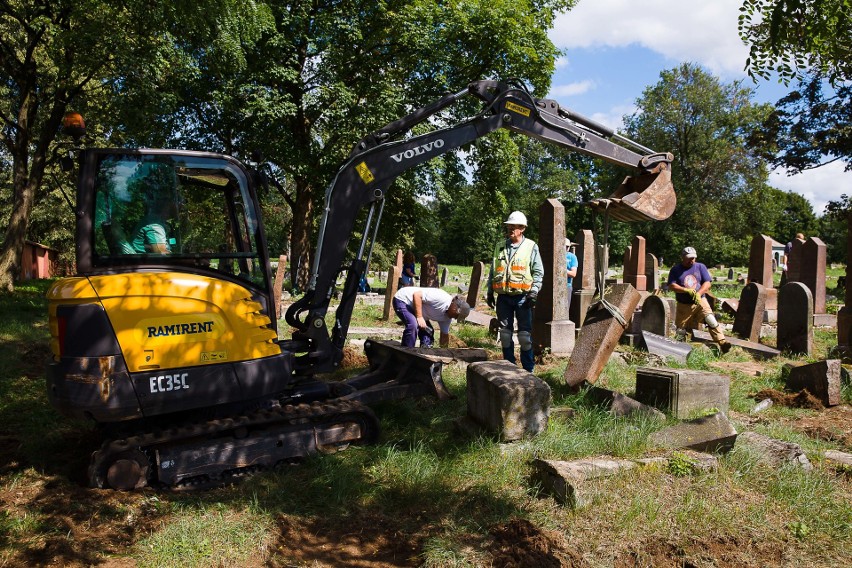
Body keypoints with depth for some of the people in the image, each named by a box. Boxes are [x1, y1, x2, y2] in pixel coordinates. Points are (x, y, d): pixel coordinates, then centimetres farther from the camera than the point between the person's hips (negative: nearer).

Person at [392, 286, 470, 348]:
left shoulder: (447, 317, -1)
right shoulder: (441, 298, -31)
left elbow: (444, 335, 10)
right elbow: (416, 295, -33)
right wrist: (419, 317, -32)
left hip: (412, 307, 10)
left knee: (428, 331, 4)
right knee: (413, 325, -28)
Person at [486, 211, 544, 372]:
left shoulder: (531, 247, 1)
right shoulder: (499, 246, 11)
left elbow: (538, 272, 0)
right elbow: (493, 271, 16)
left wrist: (534, 292, -11)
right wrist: (490, 292, 11)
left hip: (522, 297, -4)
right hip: (503, 297, 4)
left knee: (525, 335, -1)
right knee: (505, 333, 9)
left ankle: (528, 369, 9)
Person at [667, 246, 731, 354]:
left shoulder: (700, 267, 8)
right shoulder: (675, 270, 4)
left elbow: (707, 283, -1)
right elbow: (671, 286, -7)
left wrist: (699, 293, -19)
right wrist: (687, 290, -21)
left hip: (700, 302, 0)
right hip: (683, 305, 0)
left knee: (711, 320, -22)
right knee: (680, 331, 3)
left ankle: (722, 342, -27)